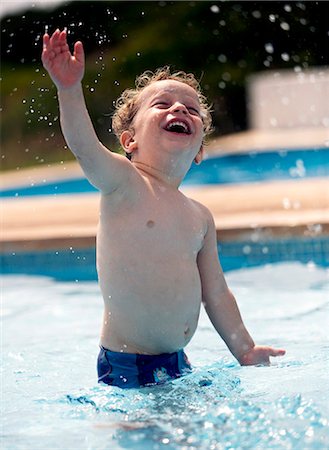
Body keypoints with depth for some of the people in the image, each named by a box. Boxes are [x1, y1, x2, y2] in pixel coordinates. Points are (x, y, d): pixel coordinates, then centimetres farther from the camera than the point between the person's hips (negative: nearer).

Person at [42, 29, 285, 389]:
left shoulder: (200, 217, 11)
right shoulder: (125, 183, -8)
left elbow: (216, 294, 18)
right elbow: (85, 149, -29)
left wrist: (245, 350, 17)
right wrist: (70, 89, -46)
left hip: (177, 364, 6)